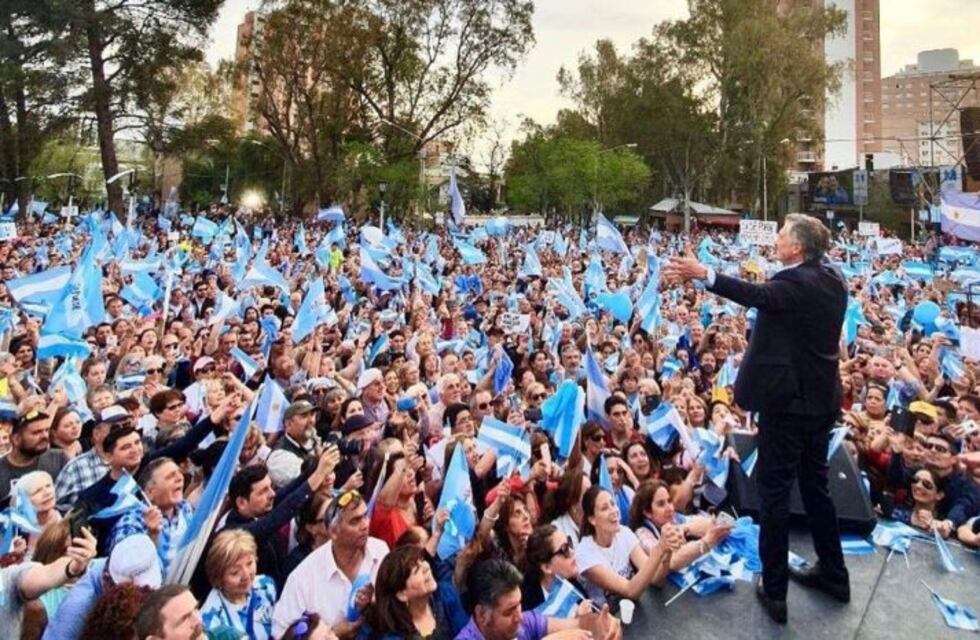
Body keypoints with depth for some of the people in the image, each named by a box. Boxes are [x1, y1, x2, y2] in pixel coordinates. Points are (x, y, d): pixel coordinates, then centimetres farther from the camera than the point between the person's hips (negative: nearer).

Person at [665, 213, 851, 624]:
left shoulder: (796, 283, -19)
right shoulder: (832, 280, 7)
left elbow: (757, 296, -35)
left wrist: (703, 274, -38)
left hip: (787, 400, -9)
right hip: (821, 398, 9)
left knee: (774, 490, 0)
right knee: (815, 486, 20)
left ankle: (774, 589, 8)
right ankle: (833, 574, 32)